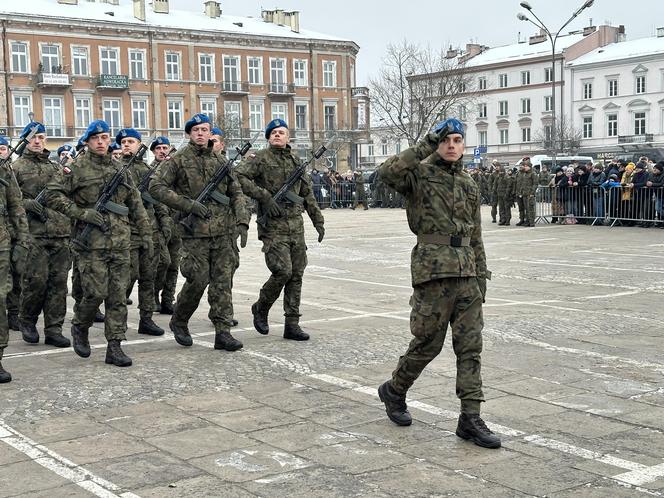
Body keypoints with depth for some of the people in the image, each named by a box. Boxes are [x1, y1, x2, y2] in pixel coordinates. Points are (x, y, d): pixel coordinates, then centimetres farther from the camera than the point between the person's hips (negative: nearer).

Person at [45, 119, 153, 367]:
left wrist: (146, 232, 13)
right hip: (91, 243, -4)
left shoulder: (120, 169, 14)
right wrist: (82, 213, -12)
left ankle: (114, 346, 8)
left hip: (120, 242, 5)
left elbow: (135, 204, 19)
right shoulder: (78, 168, -1)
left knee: (118, 296, 3)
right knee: (96, 293, -7)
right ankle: (80, 327, 21)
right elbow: (52, 194, -6)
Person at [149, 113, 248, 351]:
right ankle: (179, 322, 20)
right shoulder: (178, 160, 0)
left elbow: (236, 193, 15)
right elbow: (156, 187, -7)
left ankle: (222, 332, 4)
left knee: (223, 282, 1)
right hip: (195, 233, -4)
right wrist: (188, 205, -13)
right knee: (198, 280, -3)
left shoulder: (220, 161, 13)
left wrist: (242, 222, 1)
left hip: (224, 232, 4)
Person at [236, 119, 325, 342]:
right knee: (282, 271, -15)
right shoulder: (260, 158, -2)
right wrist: (264, 197, -20)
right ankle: (261, 308, 10)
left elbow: (308, 194, 21)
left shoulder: (296, 161, 16)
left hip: (296, 225, 6)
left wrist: (318, 221, 17)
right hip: (273, 225, -6)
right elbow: (239, 176, -16)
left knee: (296, 275, 3)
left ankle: (292, 325, 9)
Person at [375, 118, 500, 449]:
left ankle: (470, 419, 6)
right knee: (427, 343, 2)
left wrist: (481, 275, 16)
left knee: (470, 345, 2)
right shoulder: (420, 174, -1)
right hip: (433, 271, -6)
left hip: (466, 273, 6)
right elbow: (388, 173, -24)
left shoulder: (469, 184, 17)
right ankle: (394, 391, 27)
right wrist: (425, 147, -21)